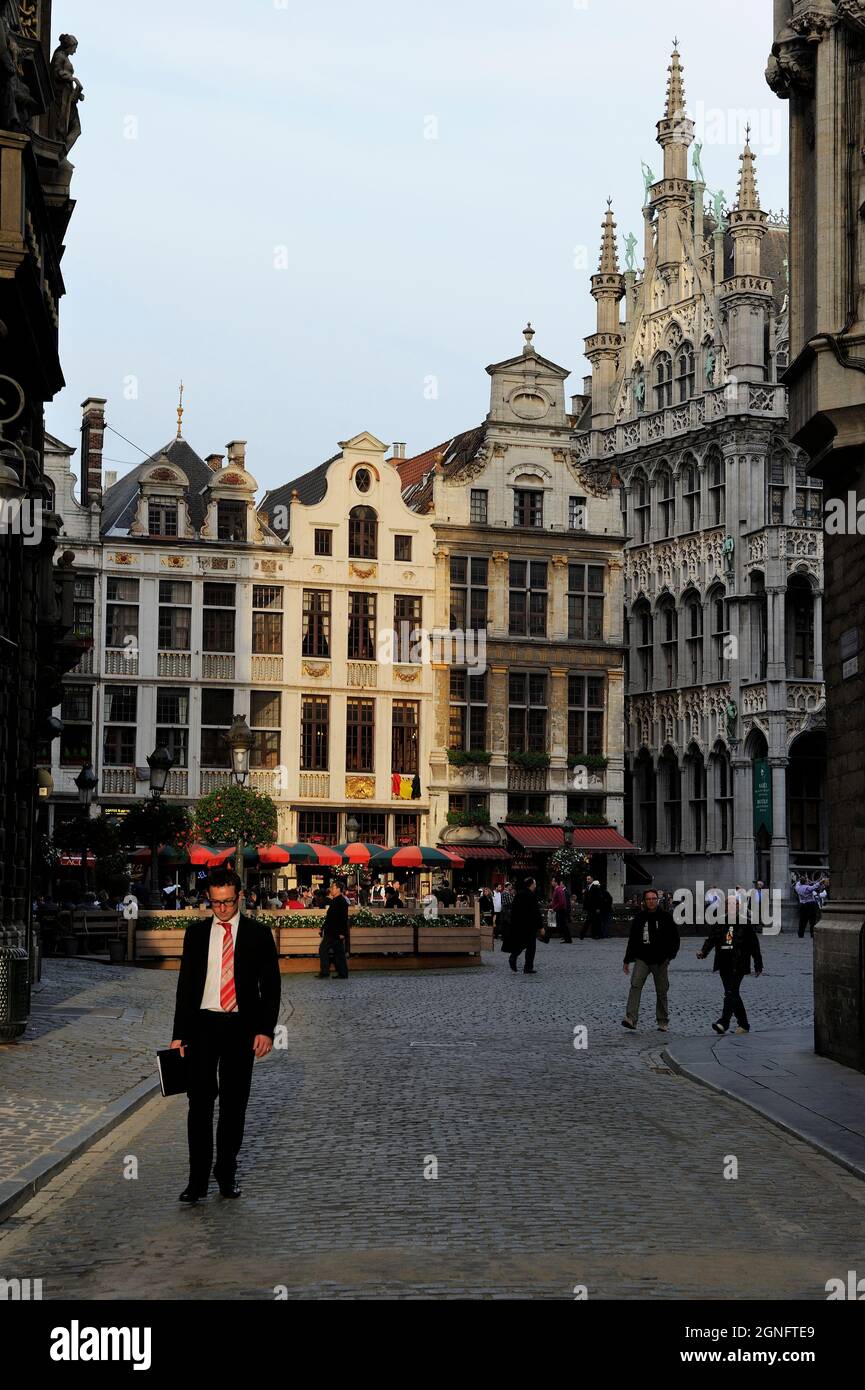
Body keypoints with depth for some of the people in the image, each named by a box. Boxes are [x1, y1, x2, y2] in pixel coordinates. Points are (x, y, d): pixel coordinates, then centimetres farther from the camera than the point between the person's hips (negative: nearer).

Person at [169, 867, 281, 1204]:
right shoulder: (196, 933, 6)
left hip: (241, 1027, 0)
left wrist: (266, 1030, -8)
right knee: (200, 1102, -5)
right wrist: (178, 1034, 4)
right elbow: (185, 984, 8)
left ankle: (227, 1172, 20)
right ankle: (198, 1179, -2)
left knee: (234, 1103, 7)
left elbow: (270, 985, 2)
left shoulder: (258, 934, 1)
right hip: (202, 1026, 1)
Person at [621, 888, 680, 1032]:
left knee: (661, 991, 7)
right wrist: (627, 960, 15)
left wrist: (670, 955, -9)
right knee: (635, 985, -18)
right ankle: (631, 1019, -27)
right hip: (642, 959, 1)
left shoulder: (665, 917, 1)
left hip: (660, 961, -1)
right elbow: (632, 940, 14)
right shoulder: (639, 918, 7)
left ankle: (663, 1022, 20)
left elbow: (674, 938, 4)